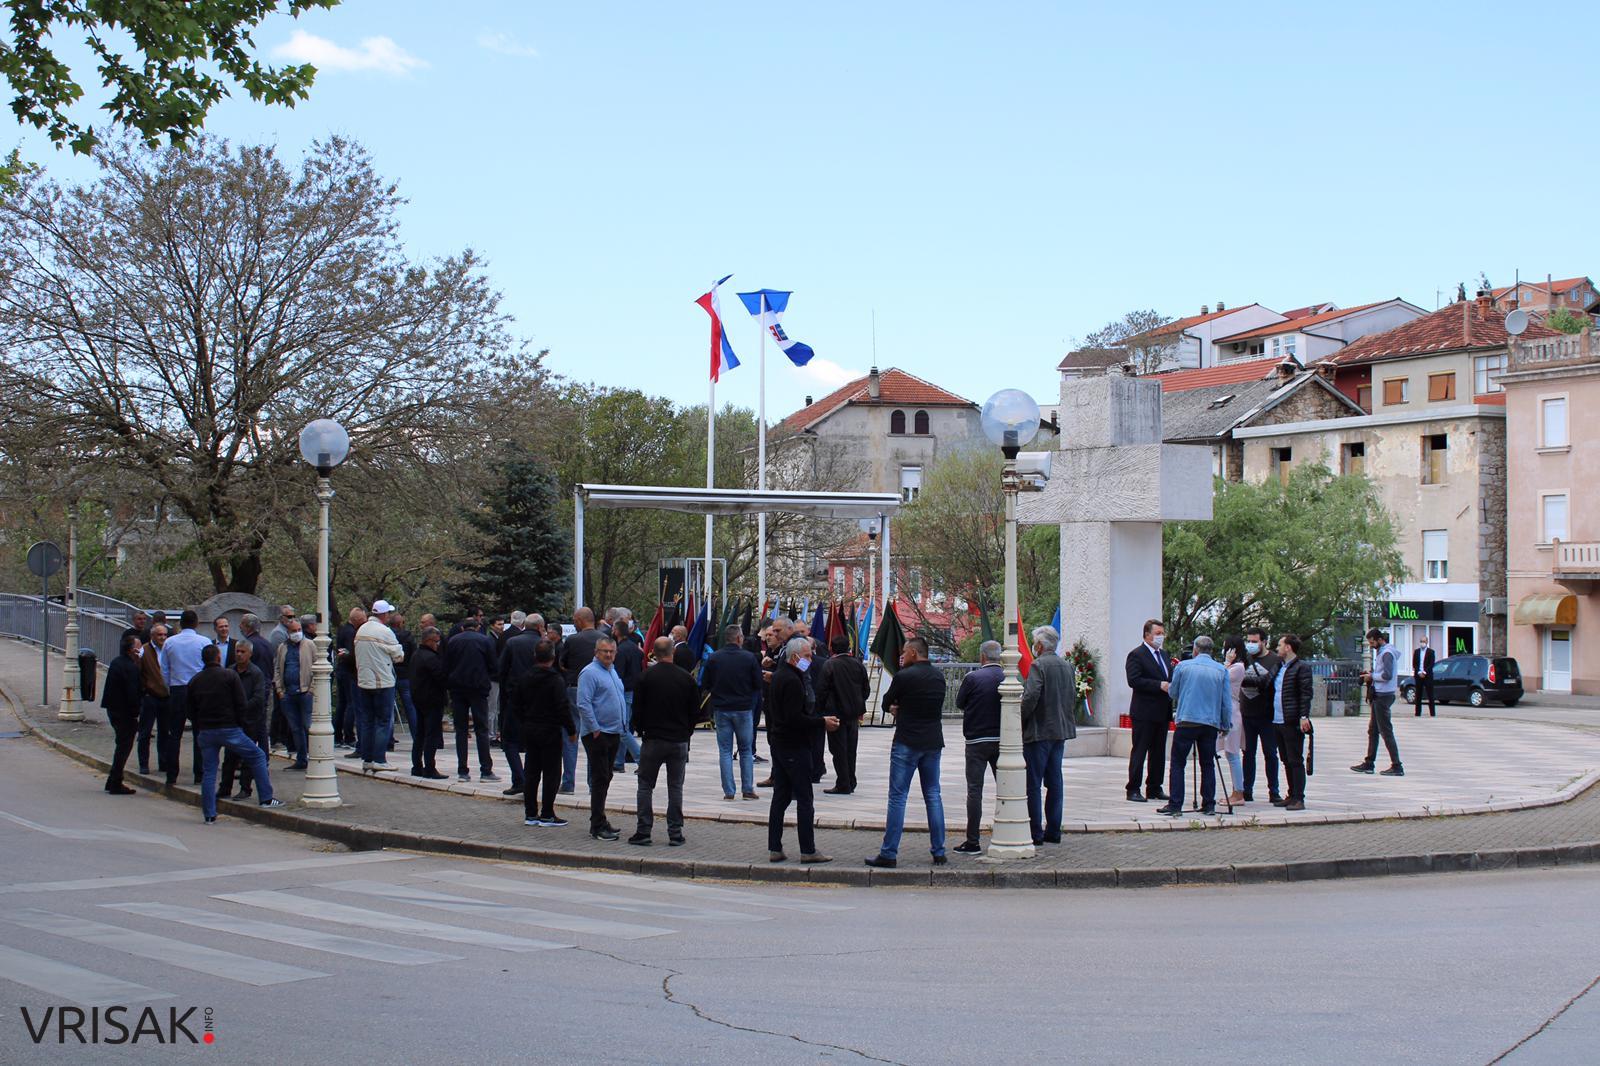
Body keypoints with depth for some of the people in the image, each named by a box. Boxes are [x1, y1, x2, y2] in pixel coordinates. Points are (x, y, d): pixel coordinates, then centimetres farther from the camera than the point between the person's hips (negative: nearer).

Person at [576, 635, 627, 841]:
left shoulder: (612, 670, 16)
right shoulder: (590, 673, -13)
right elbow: (583, 704, -19)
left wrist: (620, 727, 19)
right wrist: (595, 729, -19)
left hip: (613, 733, 9)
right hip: (597, 735, -9)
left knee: (605, 779, 14)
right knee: (600, 779, -8)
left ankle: (600, 821, 21)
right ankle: (597, 826, -6)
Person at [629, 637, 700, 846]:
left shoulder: (646, 677, -7)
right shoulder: (686, 678, 0)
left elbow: (637, 709, -3)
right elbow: (695, 711, 5)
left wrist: (641, 730, 13)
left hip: (653, 739, -2)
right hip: (679, 741, 2)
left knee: (646, 786, 7)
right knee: (675, 788, 7)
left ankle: (643, 831, 3)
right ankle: (675, 833, 6)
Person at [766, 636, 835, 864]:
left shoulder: (779, 675, 13)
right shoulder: (792, 681, -19)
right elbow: (795, 718, -24)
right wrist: (822, 723, -18)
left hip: (778, 742, 10)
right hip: (794, 746, -10)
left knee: (780, 796, 11)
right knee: (805, 799, -4)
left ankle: (774, 849, 12)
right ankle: (808, 850, -2)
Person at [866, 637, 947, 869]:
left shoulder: (904, 676, -13)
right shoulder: (938, 676, 7)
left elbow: (886, 704, -2)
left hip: (907, 744, -6)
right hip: (933, 743, 6)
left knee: (897, 797, -2)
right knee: (933, 796, 11)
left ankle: (889, 854, -3)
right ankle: (939, 852, 11)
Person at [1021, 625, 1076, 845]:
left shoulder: (1039, 666, -14)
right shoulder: (1067, 666, 10)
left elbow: (1030, 697, -20)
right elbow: (1073, 697, 16)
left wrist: (1019, 720, -9)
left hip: (1039, 731, -8)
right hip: (1061, 730, 8)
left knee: (1033, 784, -3)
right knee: (1054, 782, 12)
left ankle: (1035, 833, -3)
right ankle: (1053, 831, 14)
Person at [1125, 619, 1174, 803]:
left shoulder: (1164, 655, 18)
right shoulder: (1136, 655, -8)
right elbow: (1134, 680, -18)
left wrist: (1171, 685, 2)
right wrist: (1160, 685, -22)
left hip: (1162, 712, 8)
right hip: (1144, 713, -8)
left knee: (1159, 753, 11)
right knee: (1139, 751, -4)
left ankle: (1154, 789, 17)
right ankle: (1133, 790, -2)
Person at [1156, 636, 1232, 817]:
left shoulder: (1182, 666, 0)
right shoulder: (1221, 670, 4)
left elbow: (1173, 694, 10)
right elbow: (1226, 701, 6)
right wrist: (1226, 724, 14)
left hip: (1186, 721, -2)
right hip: (1211, 723, 3)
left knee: (1178, 763, 0)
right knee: (1208, 765, 10)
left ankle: (1175, 805, -5)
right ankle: (1209, 805, 11)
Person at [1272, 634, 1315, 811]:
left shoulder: (1301, 668, -8)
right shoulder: (1279, 667, 17)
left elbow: (1306, 694, -14)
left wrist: (1304, 717, -21)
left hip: (1293, 723, -8)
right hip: (1278, 722, 8)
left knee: (1295, 761, -6)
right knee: (1286, 761, 12)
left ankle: (1299, 799, -5)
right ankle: (1292, 795, 19)